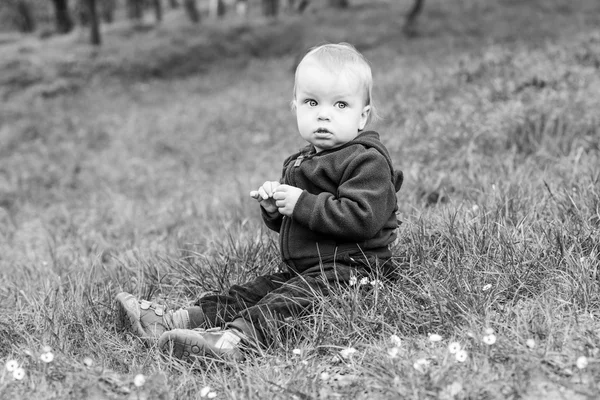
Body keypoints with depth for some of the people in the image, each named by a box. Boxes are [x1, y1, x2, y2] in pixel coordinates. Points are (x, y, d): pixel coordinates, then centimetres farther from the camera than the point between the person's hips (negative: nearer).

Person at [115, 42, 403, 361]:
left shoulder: (367, 161, -11)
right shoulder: (300, 163, 19)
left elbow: (361, 218, -26)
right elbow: (286, 223, 26)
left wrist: (303, 204, -21)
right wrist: (273, 207, 1)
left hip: (350, 269, -9)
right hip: (302, 269, 9)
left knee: (287, 302, -30)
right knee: (247, 294, 0)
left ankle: (237, 338, -49)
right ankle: (173, 321, -5)